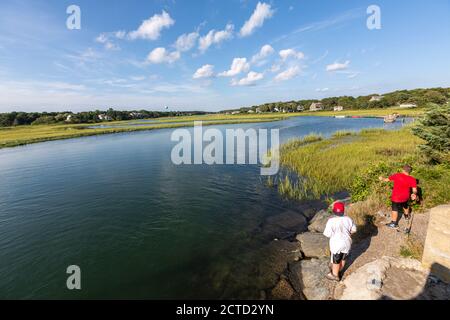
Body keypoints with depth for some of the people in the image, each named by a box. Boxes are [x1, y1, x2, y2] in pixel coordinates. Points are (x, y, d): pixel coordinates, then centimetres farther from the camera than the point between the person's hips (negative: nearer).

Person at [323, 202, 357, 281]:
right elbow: (354, 230, 2)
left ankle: (335, 275, 36)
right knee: (343, 258, 26)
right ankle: (339, 271, 48)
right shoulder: (348, 219, -12)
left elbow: (327, 234, -20)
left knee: (336, 260, 17)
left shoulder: (331, 221, -25)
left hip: (336, 244, -4)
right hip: (347, 243, 5)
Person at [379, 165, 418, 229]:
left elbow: (387, 180, 1)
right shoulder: (412, 179, -11)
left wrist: (382, 179, 15)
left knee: (395, 209, 9)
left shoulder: (396, 175, -14)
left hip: (396, 197, -3)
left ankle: (394, 224, 17)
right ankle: (407, 216, 57)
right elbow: (414, 190, -17)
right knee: (405, 206, 30)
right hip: (405, 197, 3)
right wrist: (414, 194, -3)